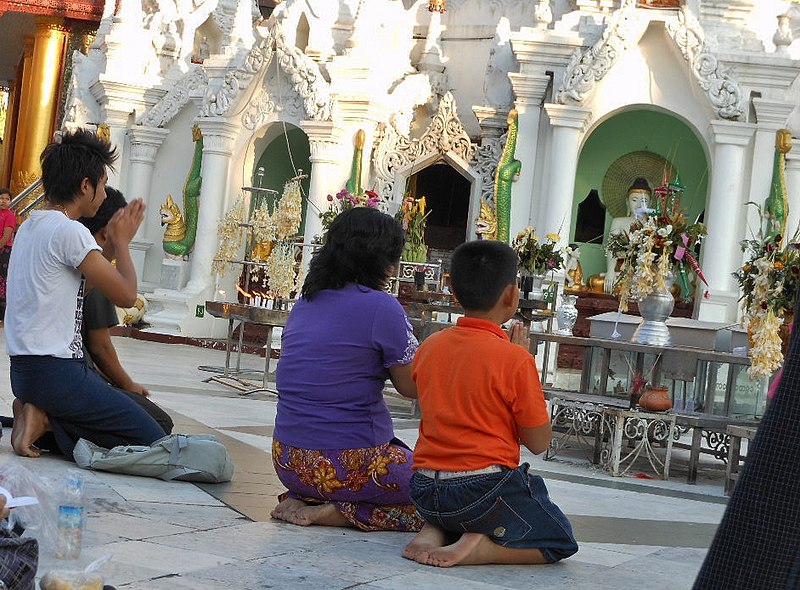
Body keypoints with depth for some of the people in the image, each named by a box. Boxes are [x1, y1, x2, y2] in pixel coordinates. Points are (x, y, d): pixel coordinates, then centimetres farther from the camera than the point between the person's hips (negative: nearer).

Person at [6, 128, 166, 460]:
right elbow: (126, 295, -10)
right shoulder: (70, 231, -15)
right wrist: (121, 242, 5)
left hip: (23, 368, 10)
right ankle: (48, 418, -10)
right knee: (154, 441, -7)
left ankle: (42, 415, 3)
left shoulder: (29, 227, 14)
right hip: (56, 371, -10)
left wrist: (112, 238, 21)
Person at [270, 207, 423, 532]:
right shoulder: (381, 306, -12)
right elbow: (412, 387, -5)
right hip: (350, 465, -8)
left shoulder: (305, 301, 9)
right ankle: (338, 512, -9)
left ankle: (299, 500, 6)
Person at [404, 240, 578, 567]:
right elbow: (538, 442, -5)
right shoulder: (515, 359, -14)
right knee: (562, 542, 16)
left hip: (425, 492, 6)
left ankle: (434, 531, 5)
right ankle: (480, 546, -10)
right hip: (485, 489, -6)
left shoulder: (429, 347, 4)